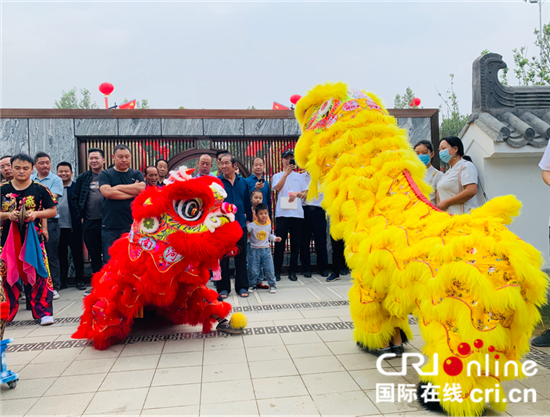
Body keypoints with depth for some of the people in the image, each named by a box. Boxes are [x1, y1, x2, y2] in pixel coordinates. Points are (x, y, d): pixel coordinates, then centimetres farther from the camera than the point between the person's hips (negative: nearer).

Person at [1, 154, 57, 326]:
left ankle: (43, 311, 4)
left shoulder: (40, 189, 1)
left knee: (38, 273, -4)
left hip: (33, 236, -2)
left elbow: (53, 210, 4)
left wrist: (36, 214, -12)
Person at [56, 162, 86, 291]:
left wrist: (81, 218, -14)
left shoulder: (77, 187, 0)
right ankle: (62, 281, 24)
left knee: (77, 255, 5)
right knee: (61, 255, 13)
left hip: (74, 228, -3)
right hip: (58, 228, 3)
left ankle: (80, 280, 16)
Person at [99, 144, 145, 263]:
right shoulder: (105, 174, 7)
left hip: (132, 225, 1)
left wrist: (117, 187, -5)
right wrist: (133, 191, -6)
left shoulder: (137, 174, 13)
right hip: (110, 226, -1)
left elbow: (141, 188, -8)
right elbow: (107, 192, -11)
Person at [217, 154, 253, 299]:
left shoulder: (243, 182, 9)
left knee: (241, 256, 8)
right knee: (222, 257, 4)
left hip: (240, 224, 3)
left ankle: (242, 286, 18)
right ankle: (223, 288, 14)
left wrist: (249, 219, 11)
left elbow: (247, 202, 13)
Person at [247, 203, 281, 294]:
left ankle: (272, 285, 15)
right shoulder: (252, 225, -14)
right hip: (255, 250, -2)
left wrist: (275, 238, 3)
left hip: (266, 250, 3)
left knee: (269, 269, 2)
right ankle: (253, 285, 22)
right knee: (254, 269, 4)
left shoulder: (269, 225, 1)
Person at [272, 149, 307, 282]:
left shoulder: (299, 176, 18)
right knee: (280, 242, -3)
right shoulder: (278, 176, 10)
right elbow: (278, 188, -11)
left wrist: (297, 193, -6)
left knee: (295, 243, 3)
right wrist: (286, 173, -20)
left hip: (297, 213, 3)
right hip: (282, 213, -2)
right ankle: (277, 270, 5)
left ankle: (292, 271, 11)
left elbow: (305, 194, 15)